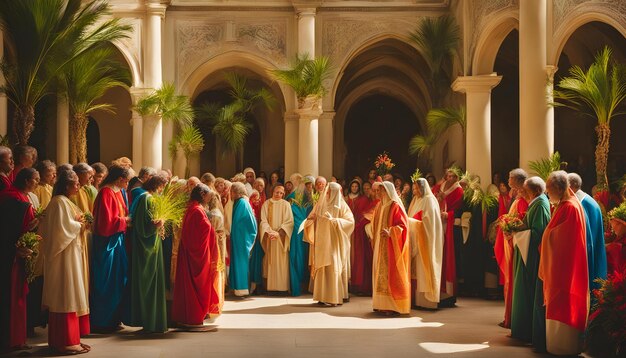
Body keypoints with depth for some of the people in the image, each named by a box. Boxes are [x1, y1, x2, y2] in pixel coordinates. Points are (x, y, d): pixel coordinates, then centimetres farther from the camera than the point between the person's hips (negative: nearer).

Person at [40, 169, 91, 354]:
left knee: (71, 295, 11)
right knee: (67, 296, -6)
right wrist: (79, 225, -8)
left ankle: (69, 338, 16)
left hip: (71, 252, 10)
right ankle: (66, 341, -1)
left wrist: (79, 223, 2)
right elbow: (63, 227, -24)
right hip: (65, 254, -10)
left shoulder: (66, 201, 17)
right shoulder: (60, 202, -15)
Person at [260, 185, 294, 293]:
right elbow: (263, 220, 0)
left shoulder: (286, 204, 2)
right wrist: (269, 232, -17)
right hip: (269, 237, 1)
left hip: (281, 237, -1)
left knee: (281, 262, -3)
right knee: (270, 262, 2)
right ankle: (270, 285, 4)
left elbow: (289, 221, -4)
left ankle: (282, 286, -1)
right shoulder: (266, 204, 6)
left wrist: (278, 233, -15)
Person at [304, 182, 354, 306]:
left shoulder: (341, 206, -1)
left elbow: (350, 221, -11)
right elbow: (310, 221, 17)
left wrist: (333, 220, -19)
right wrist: (310, 218, -6)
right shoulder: (320, 204, 13)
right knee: (321, 269, 2)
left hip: (335, 243, -5)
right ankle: (323, 296, 7)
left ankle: (335, 297, -5)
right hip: (321, 243, 5)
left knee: (333, 268, -8)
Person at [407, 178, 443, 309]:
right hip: (415, 239, 8)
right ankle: (418, 298, 4)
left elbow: (428, 221, -15)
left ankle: (427, 300, -3)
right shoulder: (416, 200, 17)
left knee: (424, 267, -6)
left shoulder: (429, 200, -8)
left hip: (425, 239, -8)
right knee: (416, 268, 3)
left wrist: (410, 221, -15)